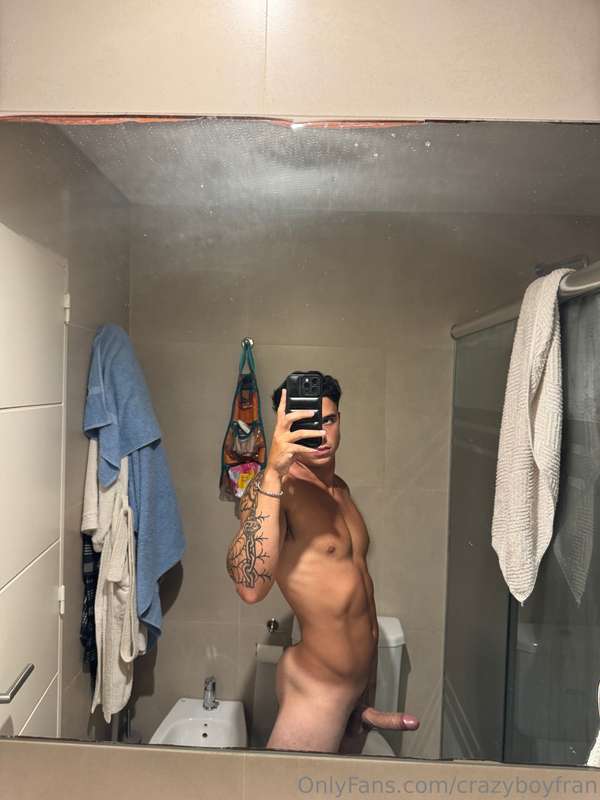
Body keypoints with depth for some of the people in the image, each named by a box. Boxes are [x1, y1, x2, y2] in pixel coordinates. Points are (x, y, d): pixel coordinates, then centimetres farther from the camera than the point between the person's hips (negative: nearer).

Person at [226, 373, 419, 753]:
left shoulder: (341, 487, 4)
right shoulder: (275, 488, -22)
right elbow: (251, 587, -37)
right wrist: (272, 474, -44)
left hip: (363, 674, 8)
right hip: (318, 683, -7)